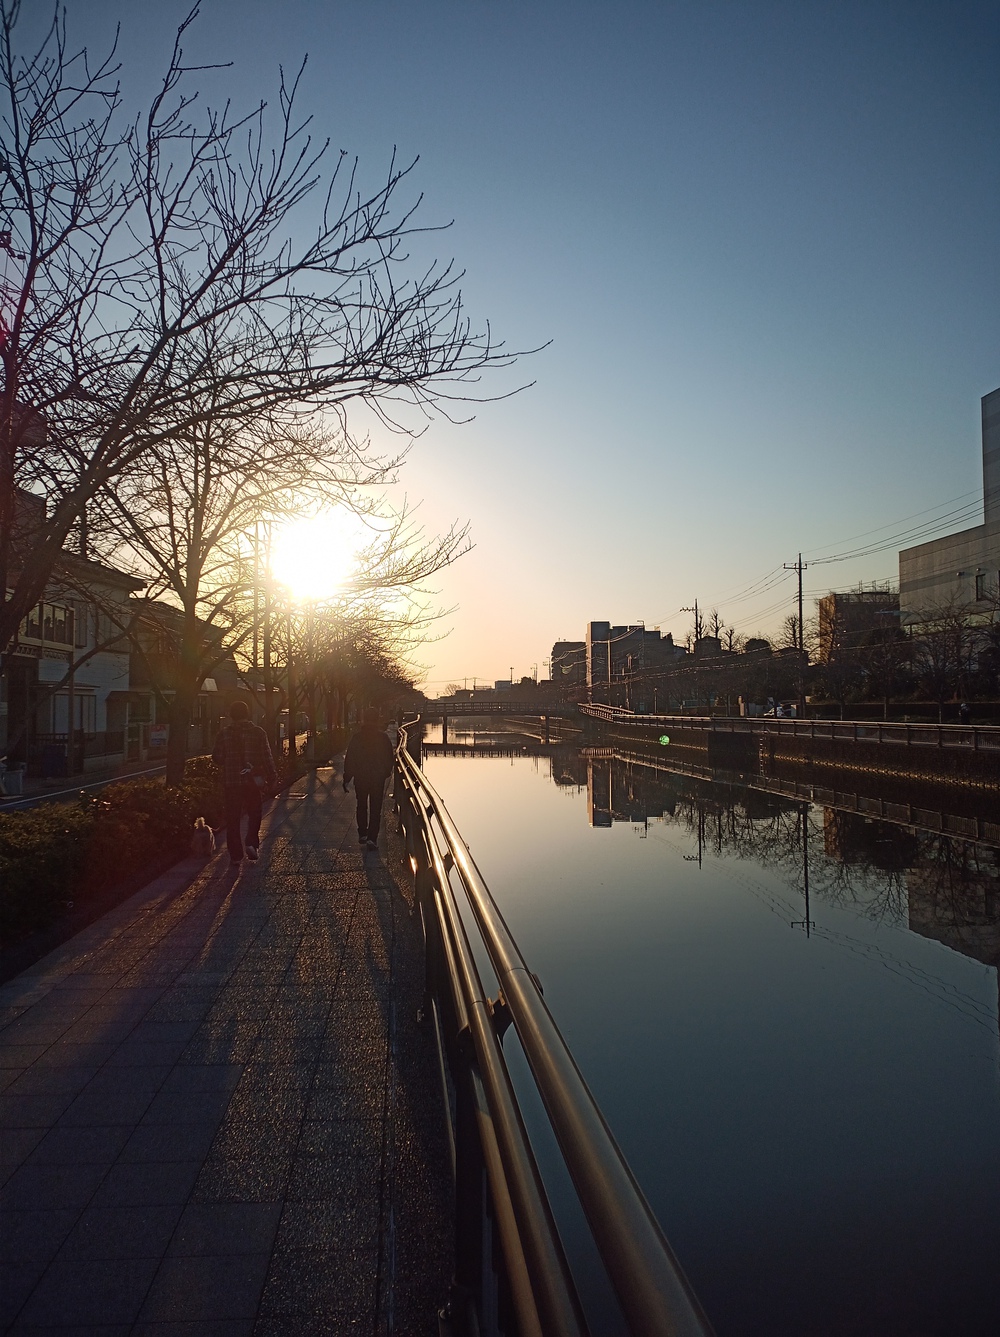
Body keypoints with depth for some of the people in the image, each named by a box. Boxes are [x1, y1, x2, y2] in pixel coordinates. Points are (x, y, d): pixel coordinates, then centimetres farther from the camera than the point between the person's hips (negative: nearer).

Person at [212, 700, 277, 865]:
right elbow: (267, 758, -3)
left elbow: (217, 757, -1)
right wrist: (272, 779, 4)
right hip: (253, 781, 0)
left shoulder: (224, 733, -2)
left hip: (231, 781, 0)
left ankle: (235, 854, 6)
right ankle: (252, 842, -2)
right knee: (254, 814, 17)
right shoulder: (258, 732, -3)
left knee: (233, 818, 6)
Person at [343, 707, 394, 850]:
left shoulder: (357, 737, -7)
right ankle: (372, 838, -4)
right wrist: (386, 773, 15)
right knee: (375, 809, 4)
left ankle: (362, 834, 22)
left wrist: (347, 778, 1)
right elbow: (389, 758, -1)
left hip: (360, 778, 1)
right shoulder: (383, 737, -7)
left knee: (362, 806, 19)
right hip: (378, 778, -1)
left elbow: (349, 759, -6)